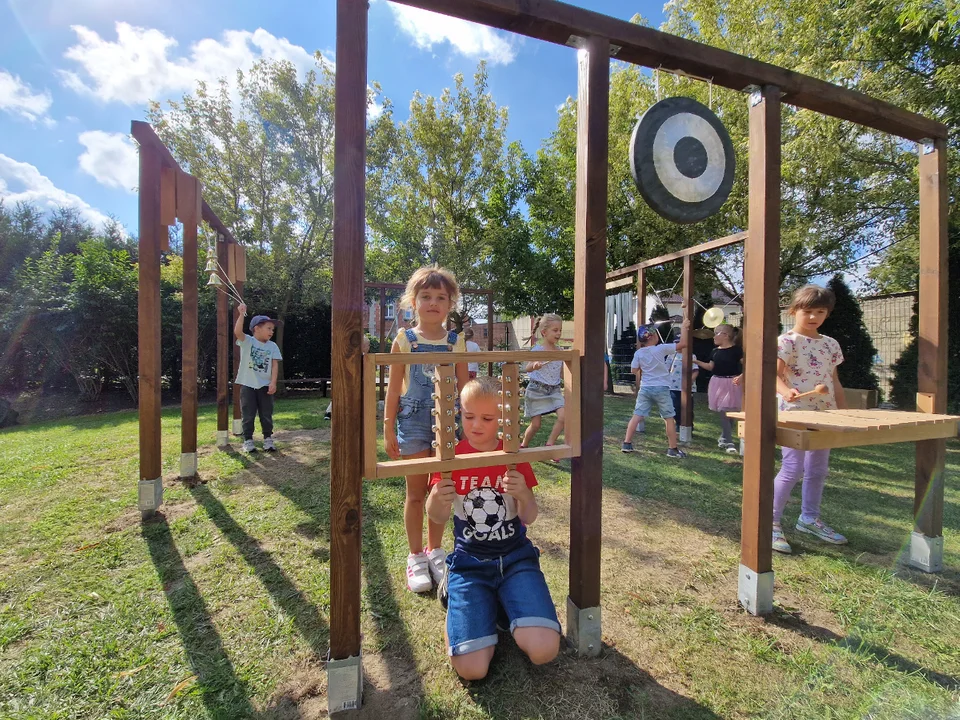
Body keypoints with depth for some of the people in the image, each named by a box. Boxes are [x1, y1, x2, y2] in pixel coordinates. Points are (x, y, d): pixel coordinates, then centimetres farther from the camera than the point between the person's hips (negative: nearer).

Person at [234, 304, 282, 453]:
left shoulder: (272, 346, 4)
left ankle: (268, 439, 18)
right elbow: (237, 331, -25)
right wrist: (242, 314, -32)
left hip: (265, 385, 3)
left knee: (266, 414, 7)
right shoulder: (247, 341, -4)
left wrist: (273, 383, -10)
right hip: (248, 384, -2)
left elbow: (275, 365, -1)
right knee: (248, 414, 5)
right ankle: (248, 440, 16)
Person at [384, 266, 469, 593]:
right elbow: (394, 388, 0)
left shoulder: (455, 341, 2)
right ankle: (415, 556, 26)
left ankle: (434, 549, 32)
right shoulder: (404, 340, -2)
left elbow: (464, 387, 5)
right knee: (416, 491, 9)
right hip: (414, 422, -1)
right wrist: (389, 430, -2)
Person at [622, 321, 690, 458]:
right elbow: (683, 343, -9)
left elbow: (634, 370, 6)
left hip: (645, 388, 4)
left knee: (637, 416, 7)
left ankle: (627, 443, 7)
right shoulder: (661, 349, -11)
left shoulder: (638, 353, 0)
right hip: (661, 389, -3)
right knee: (669, 418, 8)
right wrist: (683, 328, 2)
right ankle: (673, 449, 12)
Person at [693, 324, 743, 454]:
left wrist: (741, 376, -27)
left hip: (731, 384, -5)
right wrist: (696, 361, 8)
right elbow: (711, 367, 15)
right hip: (718, 383, 5)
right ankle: (728, 442, 6)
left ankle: (724, 440, 17)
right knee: (723, 413, 3)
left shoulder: (736, 349, -9)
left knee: (728, 412, -1)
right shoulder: (715, 351, 9)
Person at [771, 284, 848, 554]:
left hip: (825, 414, 7)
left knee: (818, 469, 15)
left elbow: (835, 382, 18)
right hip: (794, 413, -7)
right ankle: (772, 521, 3)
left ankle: (809, 518, 31)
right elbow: (775, 374, -17)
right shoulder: (786, 341, -7)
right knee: (793, 469, -9)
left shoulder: (831, 344, 13)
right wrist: (785, 391, -36)